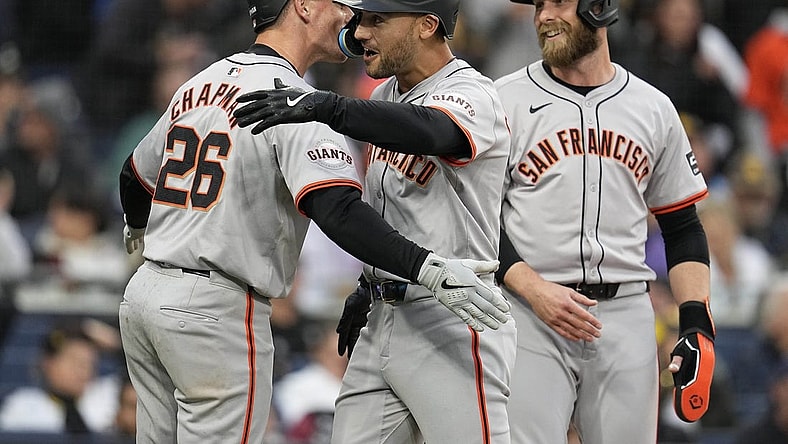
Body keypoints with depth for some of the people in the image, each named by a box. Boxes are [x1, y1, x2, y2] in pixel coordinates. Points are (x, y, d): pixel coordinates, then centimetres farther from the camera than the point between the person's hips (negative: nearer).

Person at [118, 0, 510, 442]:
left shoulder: (198, 86, 14)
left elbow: (136, 174, 29)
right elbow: (338, 211, -28)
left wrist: (138, 229, 51)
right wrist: (429, 269, -35)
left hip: (144, 290, 9)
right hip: (217, 309, -9)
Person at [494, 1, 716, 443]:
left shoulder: (654, 109, 11)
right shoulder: (505, 100, 2)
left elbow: (683, 228, 15)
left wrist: (697, 324, 2)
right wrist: (534, 290, -16)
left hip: (627, 319, 3)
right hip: (529, 317, -2)